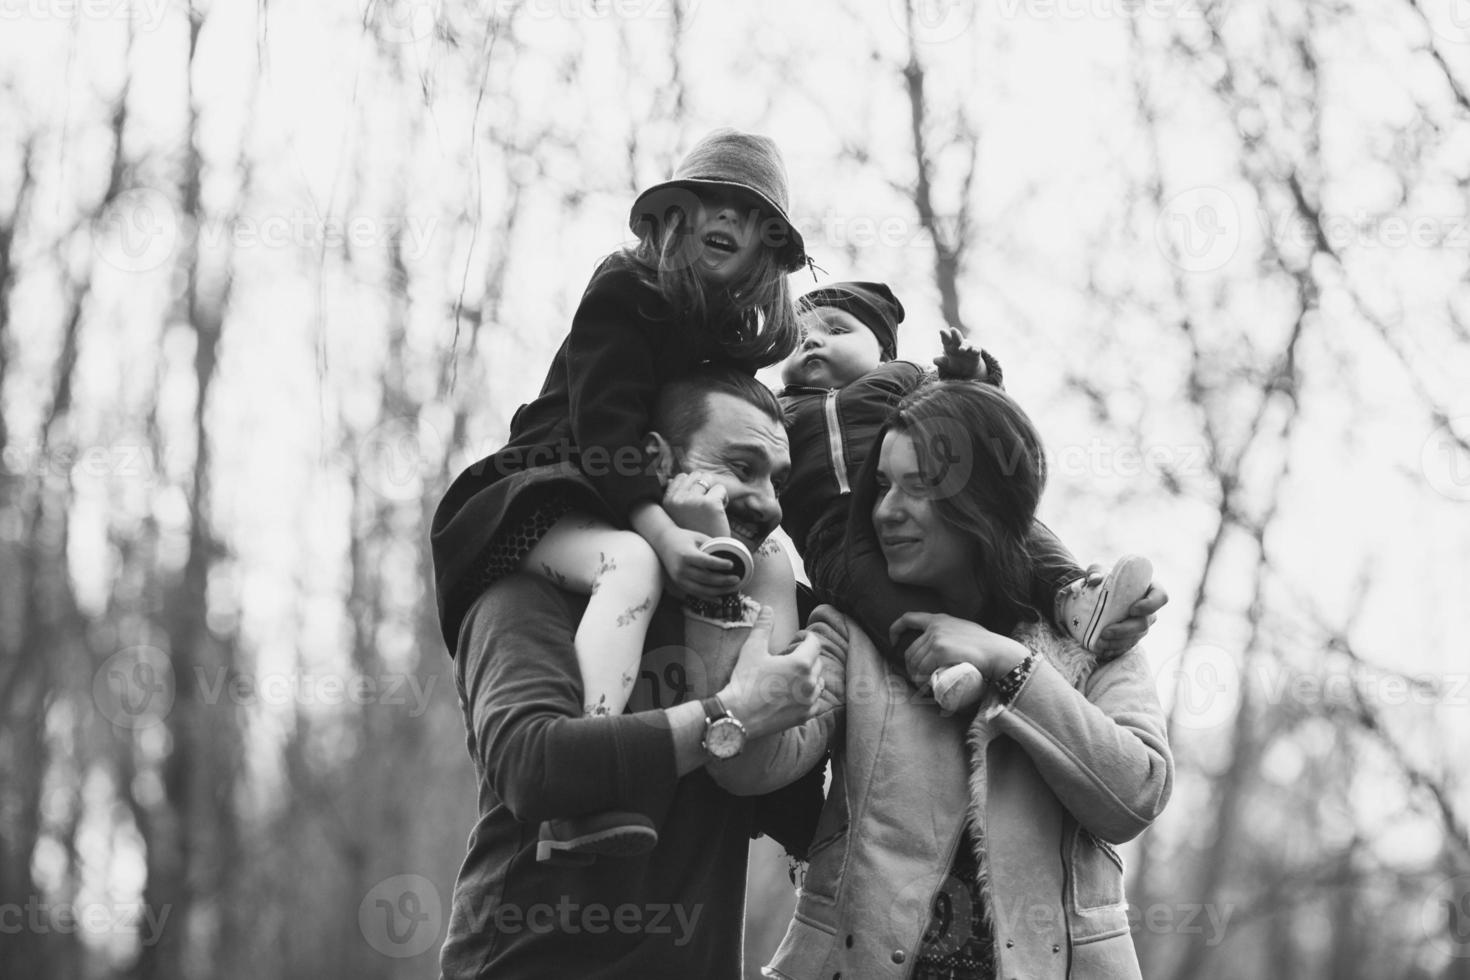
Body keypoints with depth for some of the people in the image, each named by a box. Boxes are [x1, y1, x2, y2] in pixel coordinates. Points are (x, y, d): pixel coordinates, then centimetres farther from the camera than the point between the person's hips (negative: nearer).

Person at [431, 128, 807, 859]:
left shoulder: (737, 332, 14)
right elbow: (604, 428, -22)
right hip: (539, 504, -9)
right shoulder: (625, 290, -9)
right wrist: (663, 534, -35)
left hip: (634, 517, 9)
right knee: (630, 564, -38)